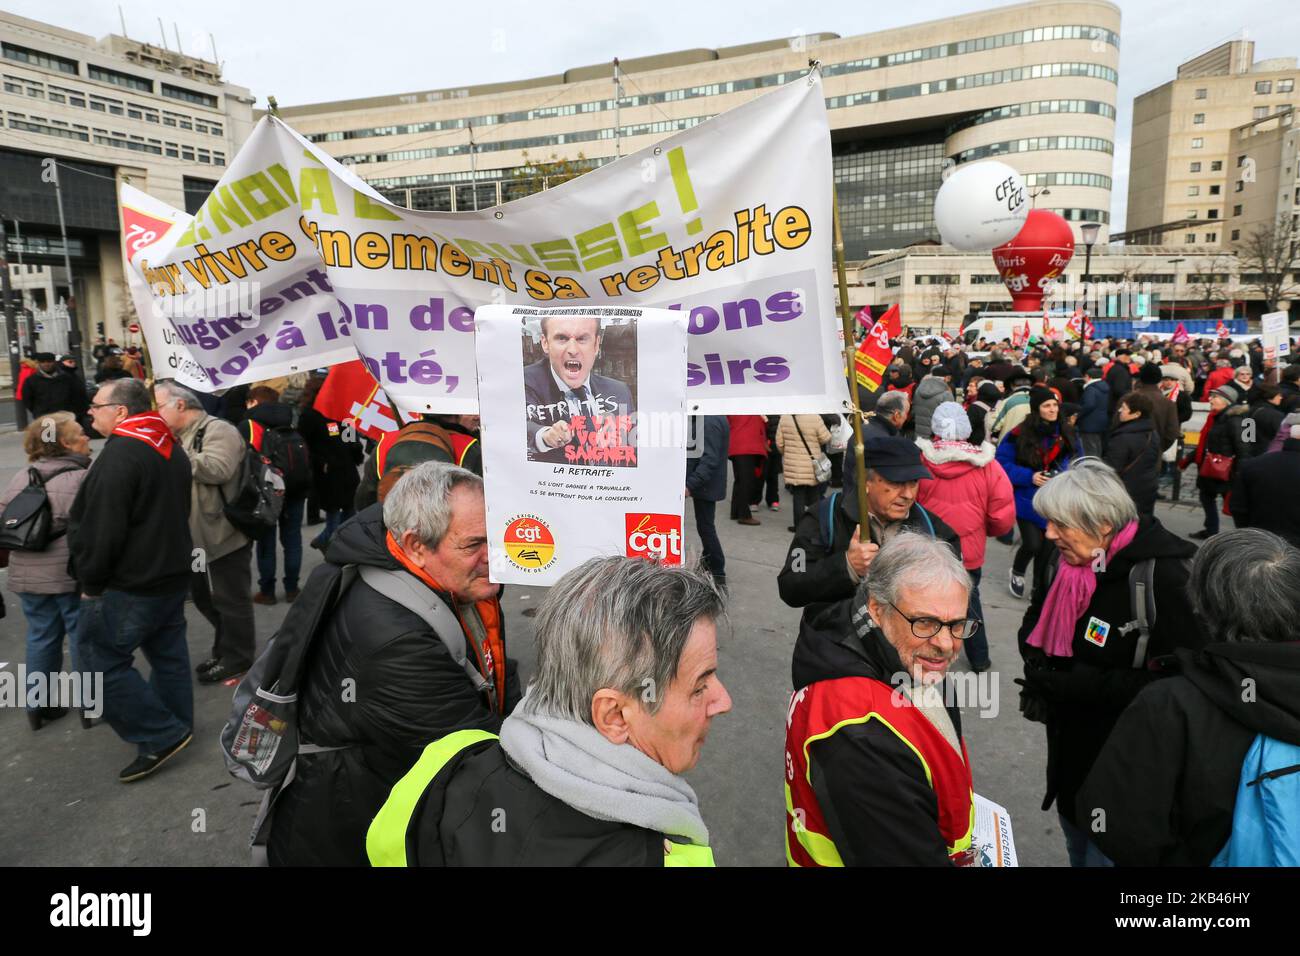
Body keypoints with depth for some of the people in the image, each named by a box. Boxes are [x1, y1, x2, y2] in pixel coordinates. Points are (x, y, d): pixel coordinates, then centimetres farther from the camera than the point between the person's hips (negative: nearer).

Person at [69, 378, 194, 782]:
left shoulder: (120, 454, -19)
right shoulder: (171, 449, 11)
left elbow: (101, 528, -21)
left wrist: (91, 583, -10)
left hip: (130, 584, -9)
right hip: (173, 574, 9)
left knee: (104, 661, 0)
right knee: (168, 654, 16)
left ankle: (162, 736, 1)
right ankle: (176, 727, 27)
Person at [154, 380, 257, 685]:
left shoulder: (218, 430, -13)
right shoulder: (176, 438, 16)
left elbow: (217, 468, -29)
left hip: (225, 535, -10)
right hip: (194, 538, 10)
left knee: (230, 600, 1)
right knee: (204, 598, 18)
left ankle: (237, 659, 14)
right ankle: (224, 652, 33)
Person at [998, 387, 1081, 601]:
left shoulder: (1067, 434, 1)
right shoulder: (1020, 434, -13)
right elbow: (1002, 464, -9)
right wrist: (1029, 477, -19)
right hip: (1028, 500, -4)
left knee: (1047, 546, 10)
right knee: (1032, 544, -12)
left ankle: (1038, 588, 30)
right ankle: (1017, 572, 21)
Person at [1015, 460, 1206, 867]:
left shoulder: (1162, 577, -24)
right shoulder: (1068, 558, -3)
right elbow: (1035, 622, 13)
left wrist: (1084, 684, -25)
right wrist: (1041, 665, -7)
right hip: (1069, 745, 7)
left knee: (1106, 853, 9)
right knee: (1077, 847, 25)